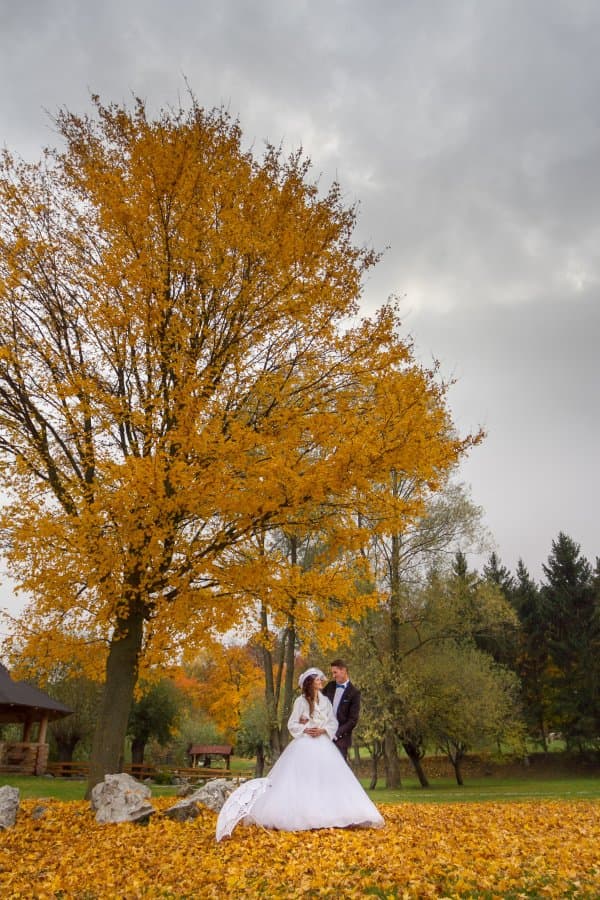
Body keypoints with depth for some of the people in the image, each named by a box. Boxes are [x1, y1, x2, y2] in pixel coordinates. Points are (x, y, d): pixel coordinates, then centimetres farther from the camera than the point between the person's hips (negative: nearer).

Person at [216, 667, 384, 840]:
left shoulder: (325, 701, 9)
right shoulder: (301, 701, -4)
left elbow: (333, 723, 7)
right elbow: (292, 724, -2)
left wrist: (322, 730, -10)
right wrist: (305, 730, -16)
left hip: (323, 745, 4)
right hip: (304, 745, -4)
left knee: (327, 778, -2)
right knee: (300, 780, -7)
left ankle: (326, 815, 5)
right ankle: (301, 814, 1)